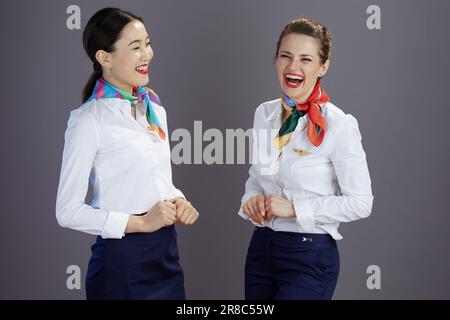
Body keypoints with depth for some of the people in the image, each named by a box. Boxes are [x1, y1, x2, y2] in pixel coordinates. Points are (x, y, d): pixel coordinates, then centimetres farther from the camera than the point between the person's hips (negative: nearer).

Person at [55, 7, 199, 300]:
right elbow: (68, 211, -14)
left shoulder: (155, 109, 9)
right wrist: (140, 222, -17)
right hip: (122, 262, -7)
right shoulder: (90, 120, -12)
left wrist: (179, 202, -1)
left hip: (167, 254, 7)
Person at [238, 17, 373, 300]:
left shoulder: (339, 125, -14)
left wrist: (294, 208, -18)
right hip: (261, 248, 6)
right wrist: (253, 198, -4)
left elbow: (360, 202, -13)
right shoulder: (264, 114, 4)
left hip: (310, 255, -6)